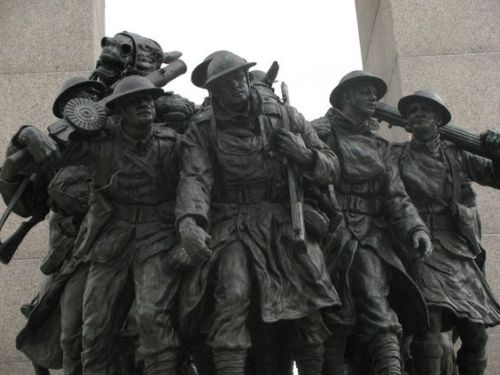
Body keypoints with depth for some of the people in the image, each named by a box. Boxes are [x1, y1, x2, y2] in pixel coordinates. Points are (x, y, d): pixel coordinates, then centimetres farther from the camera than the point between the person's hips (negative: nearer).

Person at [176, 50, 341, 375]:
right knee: (231, 297, -23)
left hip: (286, 221, 2)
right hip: (232, 224, -2)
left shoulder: (285, 117, 7)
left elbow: (332, 168, 9)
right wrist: (189, 220, -32)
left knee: (308, 303, -5)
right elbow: (195, 178, -13)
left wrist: (305, 155, -13)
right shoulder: (202, 129, 2)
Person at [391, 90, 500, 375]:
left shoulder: (457, 155, 13)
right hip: (423, 252, -4)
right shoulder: (396, 156, 5)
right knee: (428, 335, -16)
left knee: (476, 334, 5)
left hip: (461, 254, 4)